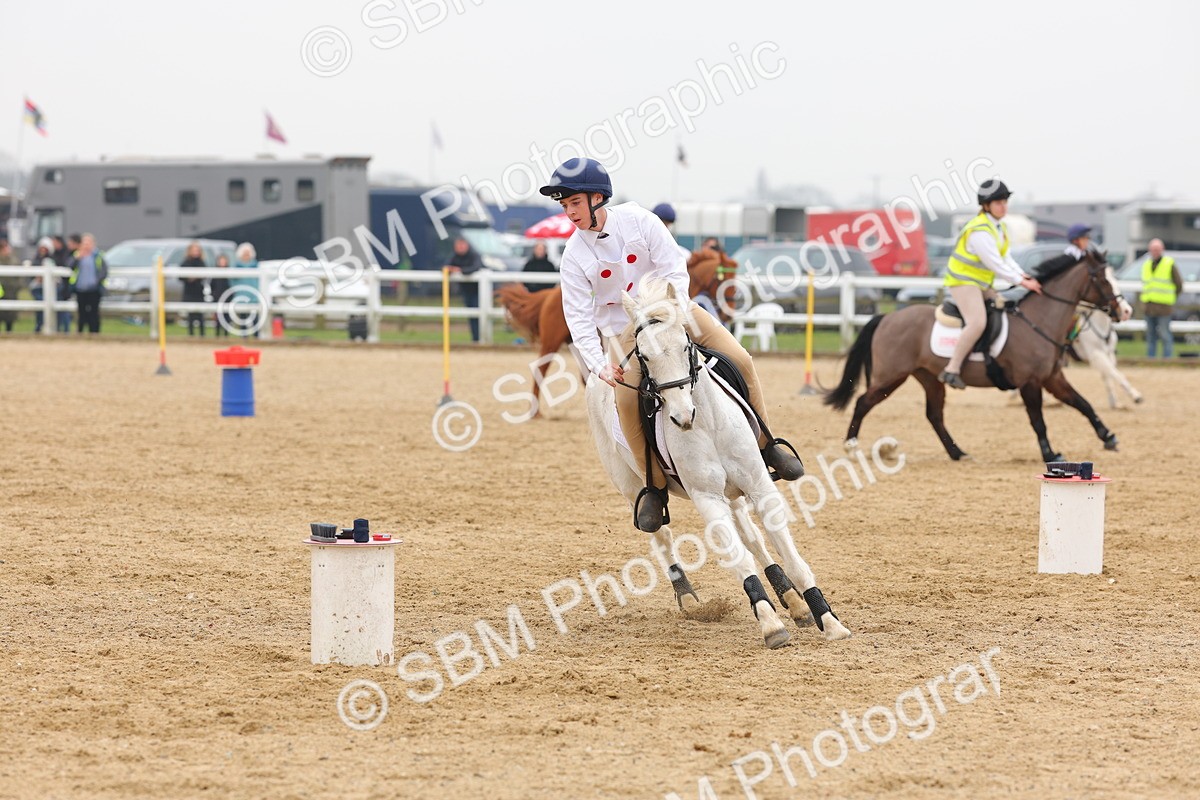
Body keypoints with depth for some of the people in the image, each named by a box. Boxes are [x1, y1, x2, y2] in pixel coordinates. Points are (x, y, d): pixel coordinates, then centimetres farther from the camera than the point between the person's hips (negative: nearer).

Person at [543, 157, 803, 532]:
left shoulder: (637, 220, -11)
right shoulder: (574, 255, -11)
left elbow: (674, 269, -10)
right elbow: (579, 316, -13)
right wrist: (599, 364, -26)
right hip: (622, 331, -1)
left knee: (740, 360, -11)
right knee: (627, 400, -26)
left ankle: (766, 445, 7)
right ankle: (656, 486, -12)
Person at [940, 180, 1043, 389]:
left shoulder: (1000, 227, 9)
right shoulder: (980, 231, -24)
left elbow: (1005, 258, 13)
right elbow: (996, 264, -24)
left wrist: (1022, 275, -5)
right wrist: (1023, 283, -19)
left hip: (982, 284, 11)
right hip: (963, 281, -11)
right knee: (977, 322, -27)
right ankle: (952, 370, -26)